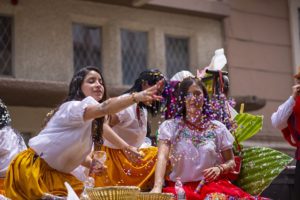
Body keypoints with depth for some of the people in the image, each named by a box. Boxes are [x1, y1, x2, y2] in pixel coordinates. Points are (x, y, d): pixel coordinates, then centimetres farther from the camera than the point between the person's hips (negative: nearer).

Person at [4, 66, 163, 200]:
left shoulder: (91, 122, 9)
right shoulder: (72, 107, -21)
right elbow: (104, 108, -39)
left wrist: (92, 164, -5)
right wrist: (136, 97, -52)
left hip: (54, 174, 9)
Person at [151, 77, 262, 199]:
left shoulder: (218, 128, 8)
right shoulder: (169, 127, 2)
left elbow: (231, 162, 14)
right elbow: (162, 157, -12)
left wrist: (219, 168, -9)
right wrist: (157, 187, -28)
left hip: (212, 185, 0)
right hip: (180, 186, 0)